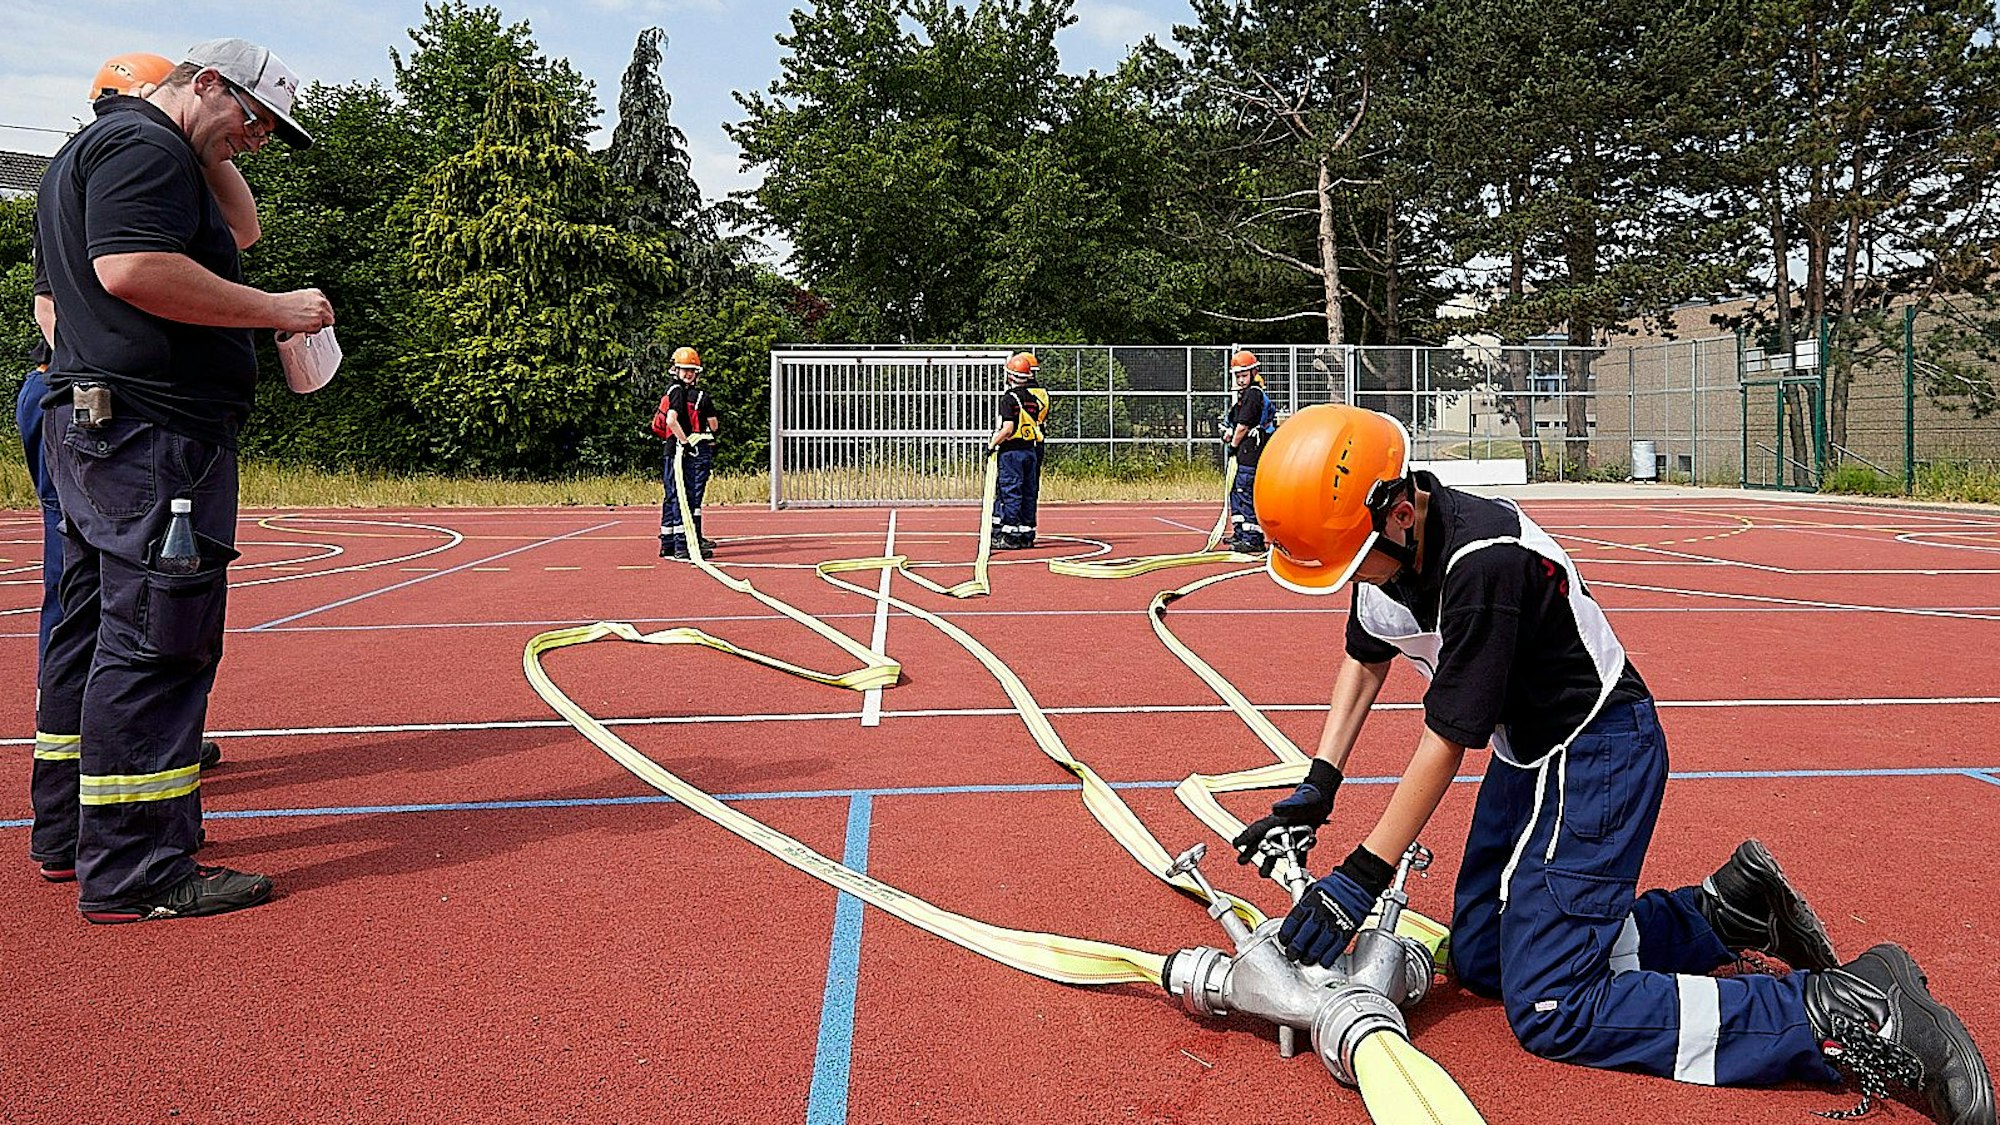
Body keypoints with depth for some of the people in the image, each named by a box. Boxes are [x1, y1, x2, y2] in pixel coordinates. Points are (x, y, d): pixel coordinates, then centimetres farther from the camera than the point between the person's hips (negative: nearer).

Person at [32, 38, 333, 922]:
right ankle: (134, 873, -9)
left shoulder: (85, 153, 27)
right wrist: (276, 310, -18)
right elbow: (133, 269, -23)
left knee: (96, 631, 15)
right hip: (153, 433, -11)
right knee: (156, 643, -11)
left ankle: (69, 828, 25)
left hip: (89, 422, 11)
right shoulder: (144, 146, -8)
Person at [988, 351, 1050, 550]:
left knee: (1010, 493, -2)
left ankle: (1010, 537, -2)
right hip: (1034, 450, 7)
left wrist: (992, 444, -8)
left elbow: (1008, 429, -19)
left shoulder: (1011, 398, -13)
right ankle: (1027, 535, 15)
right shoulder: (1042, 395, 7)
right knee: (1029, 493, 11)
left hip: (1012, 450, -7)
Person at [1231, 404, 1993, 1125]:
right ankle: (1729, 910, 22)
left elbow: (1448, 737, -27)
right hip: (1529, 754, 9)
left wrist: (1361, 876, -24)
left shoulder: (1483, 560, -32)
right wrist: (1317, 787, 3)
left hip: (1597, 754, -9)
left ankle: (1851, 1012, -9)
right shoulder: (1385, 545, -6)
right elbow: (1365, 657, 12)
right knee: (1481, 958, 15)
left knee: (1550, 1011, -12)